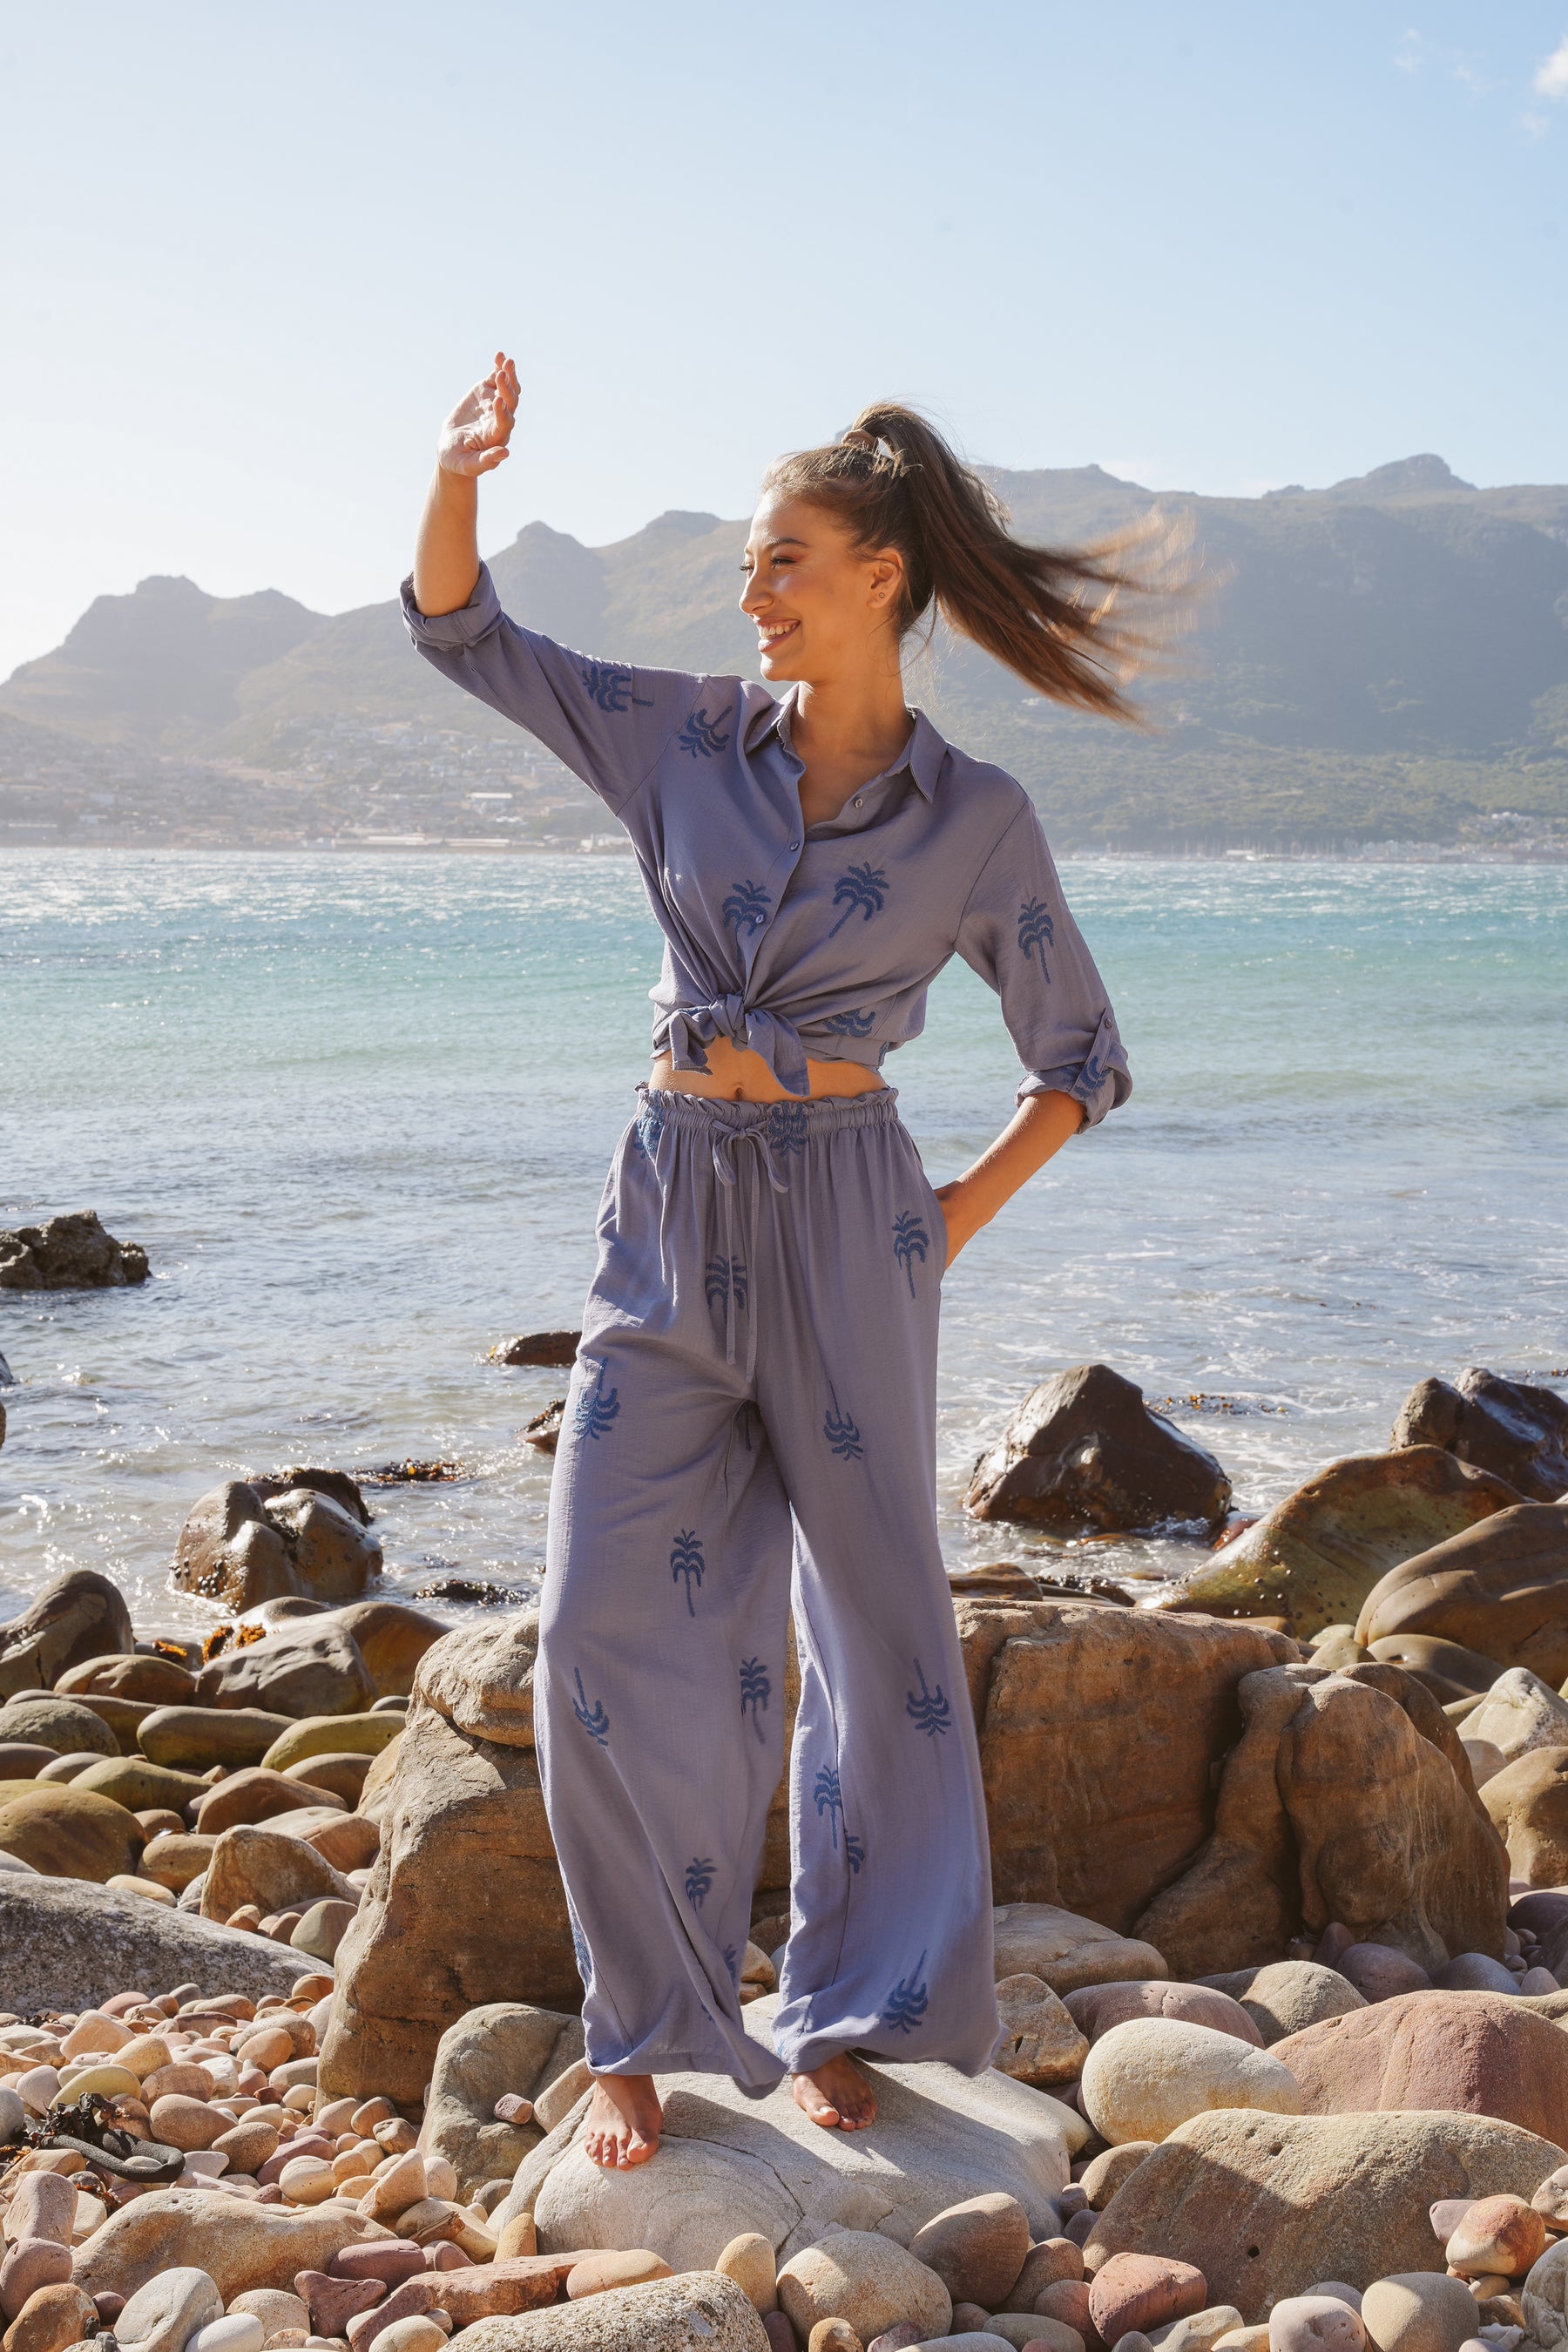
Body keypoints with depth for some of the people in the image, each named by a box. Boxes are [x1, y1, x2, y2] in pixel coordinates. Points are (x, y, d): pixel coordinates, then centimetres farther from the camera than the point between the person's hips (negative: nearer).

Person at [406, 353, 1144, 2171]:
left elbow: (1079, 1056, 8)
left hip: (841, 1216, -2)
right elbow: (460, 633, 7)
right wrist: (456, 482, -11)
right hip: (669, 1213, 2)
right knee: (608, 1628, -3)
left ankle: (850, 2017, 20)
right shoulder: (687, 739, 6)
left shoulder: (976, 821, -1)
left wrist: (967, 1209, -1)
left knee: (873, 1619, 4)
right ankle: (647, 2031, 12)